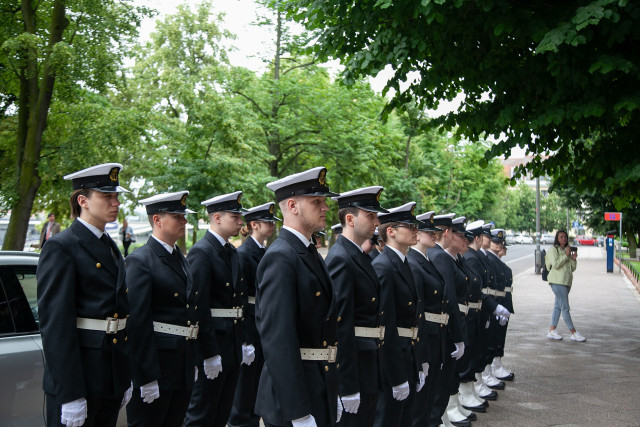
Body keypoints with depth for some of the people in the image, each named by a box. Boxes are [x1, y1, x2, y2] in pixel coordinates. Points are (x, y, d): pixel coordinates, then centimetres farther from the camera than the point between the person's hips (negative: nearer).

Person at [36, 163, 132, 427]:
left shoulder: (111, 248, 13)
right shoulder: (61, 248, -11)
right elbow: (55, 324, -17)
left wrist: (127, 378, 15)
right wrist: (70, 394, -20)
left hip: (113, 378, 8)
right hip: (77, 378, -7)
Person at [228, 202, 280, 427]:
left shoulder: (265, 252, 10)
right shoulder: (243, 253, -14)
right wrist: (241, 331, -18)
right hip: (251, 322, -8)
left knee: (260, 372, 15)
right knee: (247, 373, 3)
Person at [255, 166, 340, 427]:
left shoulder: (311, 255, 13)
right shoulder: (280, 258, -17)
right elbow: (278, 341, -23)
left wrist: (333, 398, 17)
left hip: (322, 393, 9)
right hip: (293, 397, -9)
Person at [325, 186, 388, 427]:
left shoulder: (360, 256, 13)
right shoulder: (340, 259, -18)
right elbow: (341, 326, -22)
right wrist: (348, 387, -22)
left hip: (369, 366, 10)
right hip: (354, 366, -10)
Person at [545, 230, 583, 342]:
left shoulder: (568, 250, 19)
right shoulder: (553, 250, -3)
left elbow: (573, 268, 17)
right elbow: (556, 264, -16)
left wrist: (573, 259, -1)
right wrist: (566, 255, -14)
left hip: (567, 282, 8)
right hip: (557, 281, -8)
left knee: (558, 306, 8)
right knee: (565, 307, -7)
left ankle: (552, 331, 12)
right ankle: (574, 333, -7)